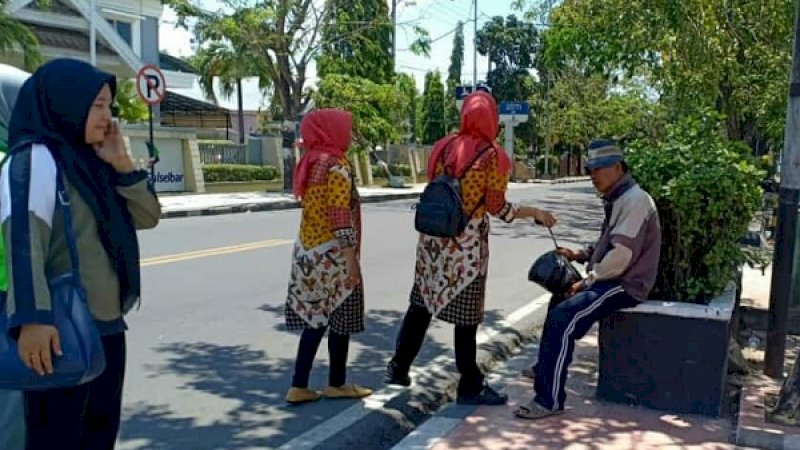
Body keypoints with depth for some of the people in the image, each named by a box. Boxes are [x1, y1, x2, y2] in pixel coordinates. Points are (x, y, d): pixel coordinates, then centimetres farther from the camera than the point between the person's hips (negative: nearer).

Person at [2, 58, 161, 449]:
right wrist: (32, 317, -36)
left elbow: (147, 217, 11)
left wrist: (121, 163, -2)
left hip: (108, 328, 8)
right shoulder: (34, 159, -11)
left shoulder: (91, 162, 13)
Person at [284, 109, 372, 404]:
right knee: (339, 318, 5)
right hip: (331, 254, -8)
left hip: (308, 250, 8)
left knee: (315, 319, 12)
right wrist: (351, 258, -17)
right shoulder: (336, 165, -14)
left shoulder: (310, 162, 11)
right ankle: (337, 384, 17)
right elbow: (340, 217, -19)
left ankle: (299, 386, 13)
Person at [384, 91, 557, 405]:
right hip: (467, 242, -5)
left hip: (433, 237, 5)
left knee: (421, 304, 15)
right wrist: (535, 213, 3)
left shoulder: (444, 147, 5)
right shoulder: (492, 156, -9)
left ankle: (398, 368, 24)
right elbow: (497, 209, -8)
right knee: (465, 315, 2)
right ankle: (470, 387, 13)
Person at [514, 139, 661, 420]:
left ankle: (550, 400, -21)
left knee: (563, 317, -25)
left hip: (625, 284, -11)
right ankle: (546, 369, 34)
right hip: (611, 279, 11)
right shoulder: (618, 199, 14)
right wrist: (580, 255, 8)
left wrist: (587, 282, -16)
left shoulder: (634, 200, -18)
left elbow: (621, 255, -25)